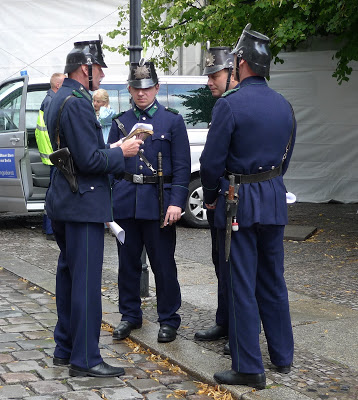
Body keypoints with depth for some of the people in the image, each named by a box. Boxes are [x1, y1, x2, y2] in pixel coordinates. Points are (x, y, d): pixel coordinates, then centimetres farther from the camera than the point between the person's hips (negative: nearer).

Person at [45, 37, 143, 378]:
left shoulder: (60, 99, 14)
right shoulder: (77, 103, -19)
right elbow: (90, 161, -23)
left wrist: (110, 149, 13)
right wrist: (121, 152, -9)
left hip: (64, 202, 11)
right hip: (83, 204, -11)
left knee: (68, 274, 16)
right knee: (86, 281, -6)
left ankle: (65, 349, 26)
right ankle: (84, 359, -1)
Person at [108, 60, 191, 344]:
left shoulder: (172, 120, 2)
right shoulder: (121, 122, 11)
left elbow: (182, 167, -2)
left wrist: (176, 203, -12)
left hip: (158, 201, -3)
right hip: (125, 201, 3)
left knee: (163, 264, 2)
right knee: (128, 262, 10)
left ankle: (168, 320, 14)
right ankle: (130, 316, 24)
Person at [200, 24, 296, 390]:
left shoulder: (229, 105, -14)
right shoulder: (284, 106, 7)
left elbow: (211, 160, -13)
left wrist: (210, 197, 3)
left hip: (239, 204, -6)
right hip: (274, 200, 7)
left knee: (242, 286, -1)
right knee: (272, 281, 17)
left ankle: (249, 368, 3)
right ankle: (282, 356, 26)